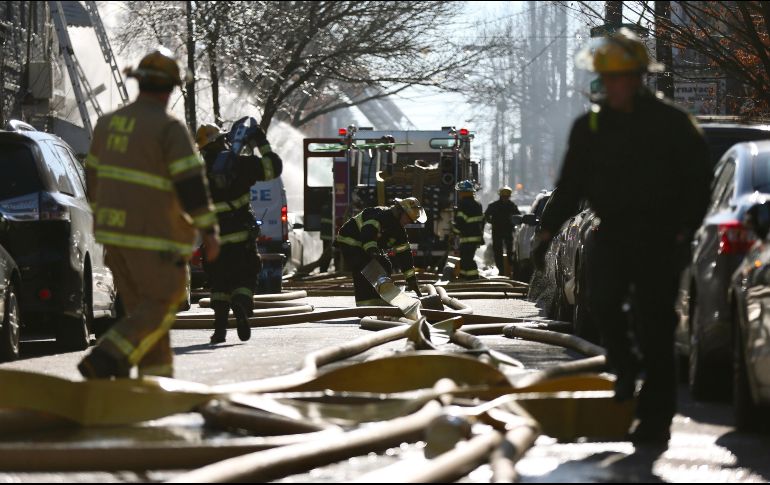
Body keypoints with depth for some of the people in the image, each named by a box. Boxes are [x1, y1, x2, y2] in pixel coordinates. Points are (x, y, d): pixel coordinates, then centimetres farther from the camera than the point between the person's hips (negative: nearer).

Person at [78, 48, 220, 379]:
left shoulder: (109, 123, 8)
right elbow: (191, 183, -16)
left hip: (114, 229, 7)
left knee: (142, 309, 14)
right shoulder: (169, 128, -13)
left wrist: (101, 216, 31)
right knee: (161, 307, -1)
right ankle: (104, 361, -16)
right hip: (154, 234, -7)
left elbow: (94, 175, 18)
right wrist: (210, 231, -12)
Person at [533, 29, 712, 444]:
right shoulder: (590, 126, 11)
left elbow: (698, 183, -1)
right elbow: (570, 186, 15)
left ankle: (655, 418, 0)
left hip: (659, 238, -3)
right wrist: (547, 230, 5)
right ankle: (626, 366, 10)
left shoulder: (672, 124, 0)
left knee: (654, 325, -5)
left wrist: (684, 232, -12)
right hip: (612, 234, 3)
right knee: (602, 301, -20)